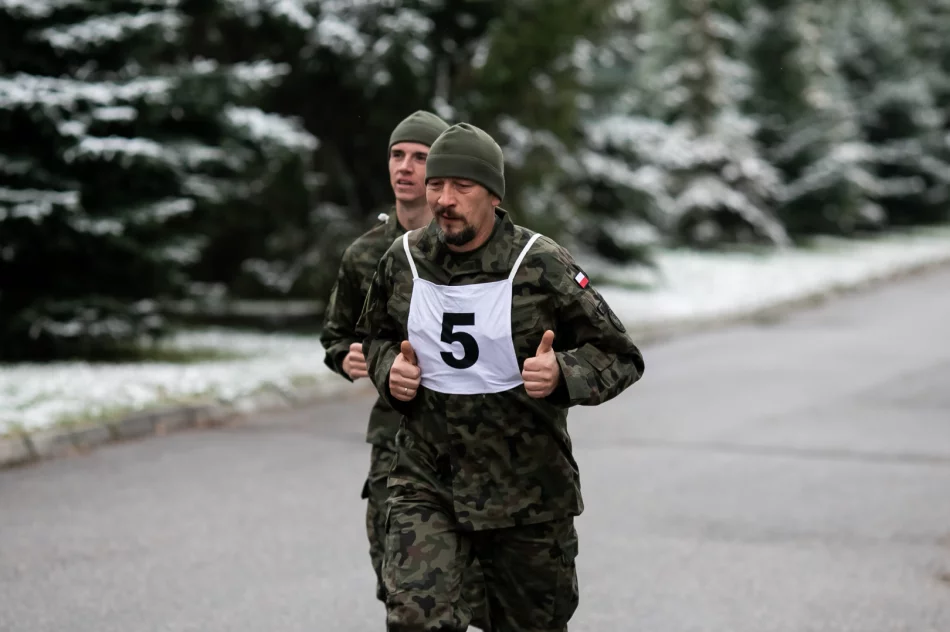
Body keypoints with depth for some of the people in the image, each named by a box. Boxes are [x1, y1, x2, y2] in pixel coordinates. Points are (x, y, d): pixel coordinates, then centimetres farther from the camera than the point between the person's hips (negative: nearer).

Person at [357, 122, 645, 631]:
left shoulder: (543, 268, -12)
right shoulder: (403, 261, 0)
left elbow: (619, 357, -6)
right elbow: (374, 337, 19)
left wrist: (562, 376, -27)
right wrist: (390, 370, -4)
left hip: (527, 493, -2)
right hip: (425, 480, 2)